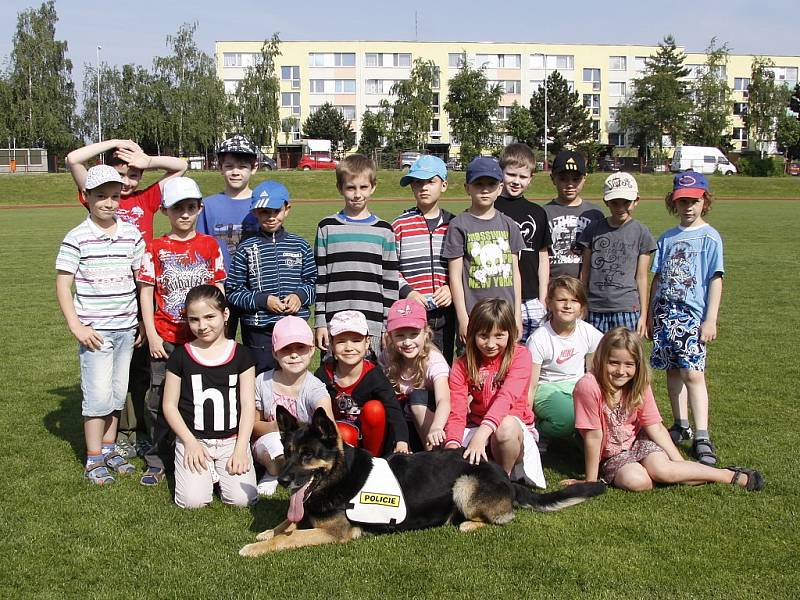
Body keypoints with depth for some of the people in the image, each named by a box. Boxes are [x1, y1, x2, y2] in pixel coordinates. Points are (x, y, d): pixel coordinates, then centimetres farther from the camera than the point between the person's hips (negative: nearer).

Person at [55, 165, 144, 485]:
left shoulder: (133, 235, 4)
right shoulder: (77, 238, -8)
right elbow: (62, 284, -7)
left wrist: (144, 321, 8)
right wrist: (77, 327, -12)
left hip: (126, 327, 4)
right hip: (95, 330, -4)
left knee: (118, 392, 12)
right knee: (98, 394, -3)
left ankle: (109, 449, 27)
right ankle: (94, 460, 9)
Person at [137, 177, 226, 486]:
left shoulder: (209, 246, 4)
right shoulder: (155, 248, 1)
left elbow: (217, 290, 7)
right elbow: (146, 292, 0)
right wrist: (151, 334, -5)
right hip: (165, 337, 0)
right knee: (159, 399, 5)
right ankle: (156, 460, 17)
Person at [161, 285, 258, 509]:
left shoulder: (240, 354, 0)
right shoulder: (181, 356, 0)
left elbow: (248, 404, 0)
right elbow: (170, 405, 2)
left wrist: (240, 448, -8)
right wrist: (191, 442, -9)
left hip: (232, 439, 0)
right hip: (194, 439, 0)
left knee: (242, 499, -15)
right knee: (192, 500, -17)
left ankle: (220, 469, 15)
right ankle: (208, 470, 14)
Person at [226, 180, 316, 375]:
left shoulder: (300, 246, 6)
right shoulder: (246, 249, 0)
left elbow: (312, 282, 11)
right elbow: (232, 291, -2)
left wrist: (300, 295, -9)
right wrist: (262, 300, -13)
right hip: (259, 331, -2)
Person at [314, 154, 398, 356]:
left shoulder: (384, 231, 7)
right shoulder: (327, 228, 6)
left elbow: (390, 283, 8)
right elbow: (319, 279, 6)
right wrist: (320, 323, 2)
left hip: (373, 325, 1)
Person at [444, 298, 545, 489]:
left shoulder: (520, 356, -13)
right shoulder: (462, 366, -4)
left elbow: (507, 396, -29)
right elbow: (456, 412, -14)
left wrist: (483, 432, -46)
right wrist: (452, 446, -35)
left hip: (516, 428, -3)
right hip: (475, 428, 3)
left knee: (507, 425, -38)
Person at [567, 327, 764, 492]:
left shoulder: (640, 386, -8)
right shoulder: (589, 386, -26)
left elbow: (655, 427, -4)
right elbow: (593, 436, -23)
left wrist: (681, 463, -10)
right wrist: (591, 481, -17)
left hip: (638, 442, 3)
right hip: (610, 456, -3)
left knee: (660, 468, -28)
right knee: (635, 480, -32)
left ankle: (731, 475, -14)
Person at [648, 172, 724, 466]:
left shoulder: (709, 237, -1)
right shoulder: (667, 238, 13)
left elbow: (715, 279, -5)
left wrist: (710, 320, -10)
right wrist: (650, 315, 14)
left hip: (693, 315, -5)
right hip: (665, 312, 5)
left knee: (693, 373, -12)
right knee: (673, 371, 9)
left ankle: (702, 438, -10)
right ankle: (680, 427, 21)